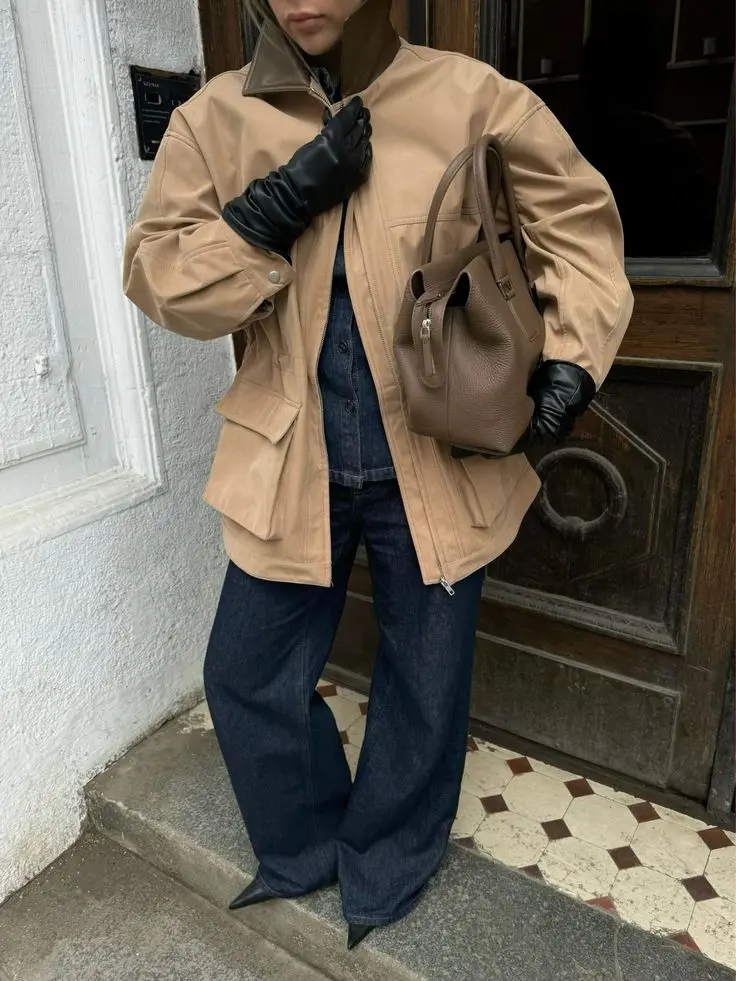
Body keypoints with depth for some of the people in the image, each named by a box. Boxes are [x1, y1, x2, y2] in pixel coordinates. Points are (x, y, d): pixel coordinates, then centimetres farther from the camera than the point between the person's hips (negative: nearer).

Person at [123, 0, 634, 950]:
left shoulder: (471, 100, -3)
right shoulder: (214, 120, 2)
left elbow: (579, 224, 4)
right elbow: (156, 278, -3)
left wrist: (570, 359, -10)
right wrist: (280, 205, -17)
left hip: (437, 463, -1)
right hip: (289, 465, 2)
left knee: (427, 683, 14)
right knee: (247, 675, 12)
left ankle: (386, 865, 45)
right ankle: (305, 845, 44)